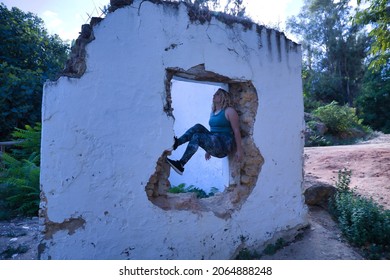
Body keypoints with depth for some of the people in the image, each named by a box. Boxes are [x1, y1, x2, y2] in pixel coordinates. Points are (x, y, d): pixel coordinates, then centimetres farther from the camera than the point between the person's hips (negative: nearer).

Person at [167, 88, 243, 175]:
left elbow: (236, 130, -9)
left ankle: (180, 165, -27)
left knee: (196, 137, -26)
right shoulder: (213, 112, 19)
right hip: (214, 145, 7)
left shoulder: (229, 111, -4)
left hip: (225, 144, -7)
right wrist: (208, 150, 26)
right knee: (198, 127, -14)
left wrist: (239, 150, -14)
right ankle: (175, 143, -23)